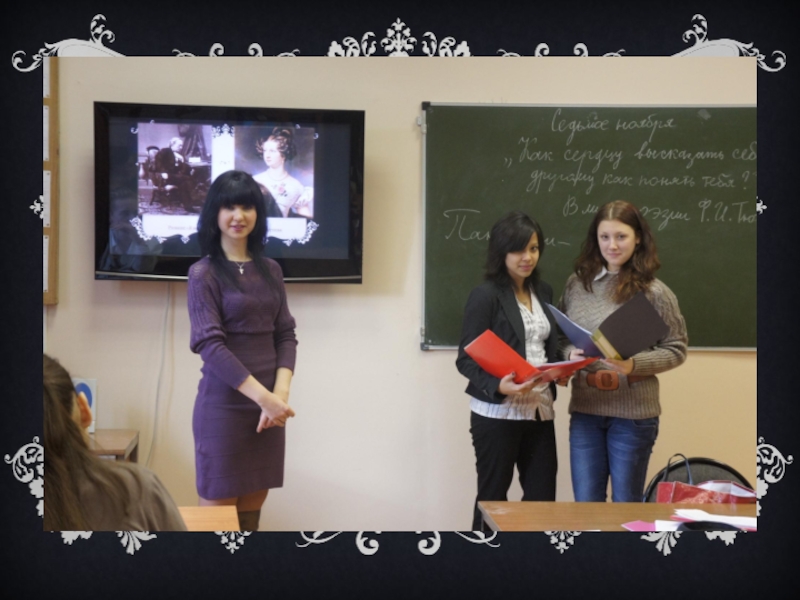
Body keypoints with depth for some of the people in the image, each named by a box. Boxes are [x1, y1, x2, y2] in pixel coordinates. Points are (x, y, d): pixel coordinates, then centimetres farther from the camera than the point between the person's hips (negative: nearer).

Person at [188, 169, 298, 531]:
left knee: (251, 514, 11)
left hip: (268, 405, 5)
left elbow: (286, 335, 7)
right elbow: (210, 344, -14)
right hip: (224, 406, -5)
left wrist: (280, 393, -10)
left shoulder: (270, 270, 10)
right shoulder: (203, 273, -5)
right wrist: (264, 397, -20)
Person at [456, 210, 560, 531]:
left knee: (543, 498, 7)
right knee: (492, 498, 7)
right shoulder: (486, 295, -9)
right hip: (497, 413, -6)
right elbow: (466, 359, -12)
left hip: (539, 411, 6)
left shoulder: (543, 292, 12)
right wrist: (498, 386, -28)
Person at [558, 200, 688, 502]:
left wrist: (634, 365, -18)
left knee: (626, 505, 11)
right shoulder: (577, 283, 4)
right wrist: (570, 354, -8)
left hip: (633, 413, -3)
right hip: (585, 409, 3)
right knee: (585, 504, 9)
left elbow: (676, 349, -2)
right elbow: (560, 337, 13)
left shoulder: (654, 292, -6)